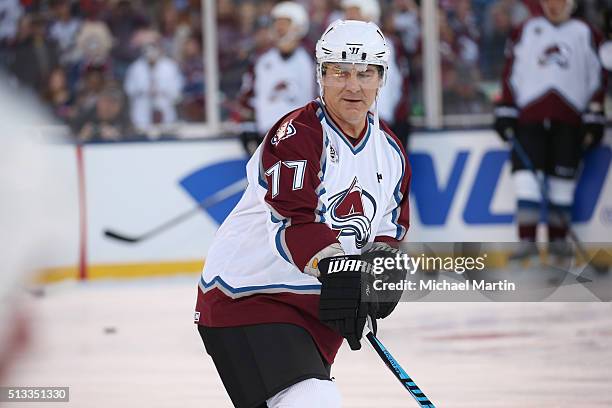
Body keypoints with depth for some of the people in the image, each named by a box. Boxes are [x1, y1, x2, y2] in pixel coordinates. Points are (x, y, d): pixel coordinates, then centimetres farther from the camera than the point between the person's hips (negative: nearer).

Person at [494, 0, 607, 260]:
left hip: (569, 120, 0)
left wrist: (593, 120, 3)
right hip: (529, 114, 0)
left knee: (563, 176, -1)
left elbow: (596, 79, 10)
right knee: (525, 170, -12)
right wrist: (505, 112, 4)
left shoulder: (587, 35, 14)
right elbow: (511, 73, 12)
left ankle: (558, 238, 10)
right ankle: (527, 241, -17)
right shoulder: (525, 31, 16)